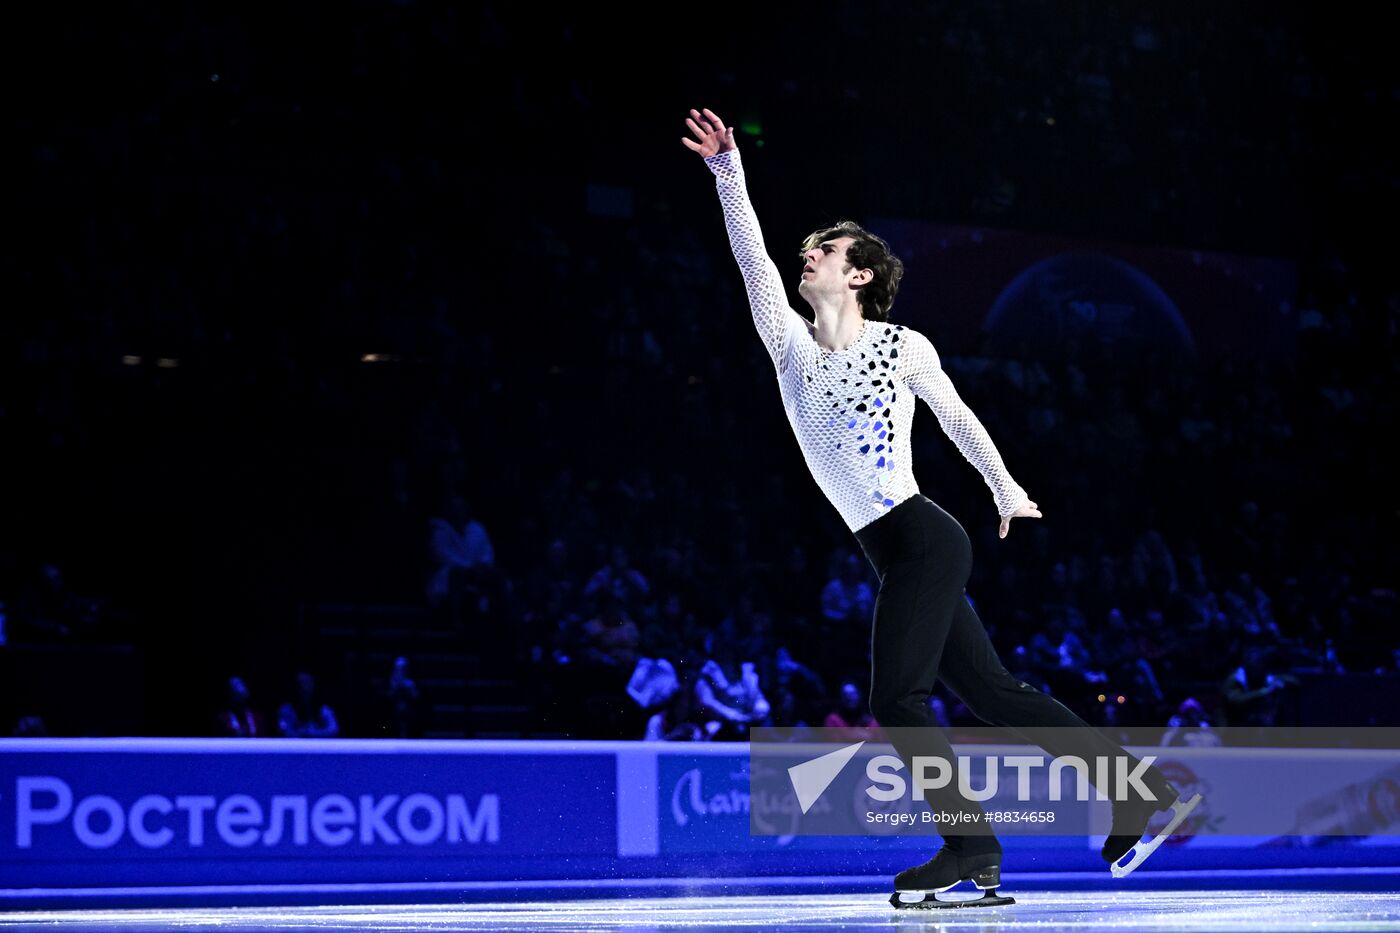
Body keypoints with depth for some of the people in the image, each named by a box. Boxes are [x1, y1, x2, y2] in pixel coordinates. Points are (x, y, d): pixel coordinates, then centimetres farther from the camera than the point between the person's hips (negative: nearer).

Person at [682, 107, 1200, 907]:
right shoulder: (791, 345, 10)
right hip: (898, 555, 6)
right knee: (993, 693, 7)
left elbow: (959, 418, 8)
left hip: (924, 541, -6)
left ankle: (970, 846, -3)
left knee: (897, 699, -13)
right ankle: (1139, 786, 14)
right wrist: (728, 173, -3)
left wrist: (1008, 492, 18)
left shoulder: (903, 347, -3)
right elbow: (753, 258, 2)